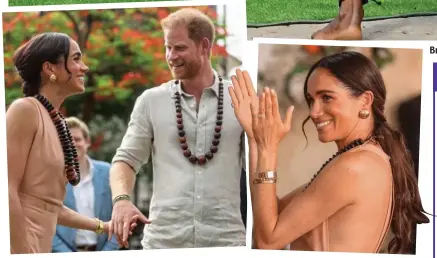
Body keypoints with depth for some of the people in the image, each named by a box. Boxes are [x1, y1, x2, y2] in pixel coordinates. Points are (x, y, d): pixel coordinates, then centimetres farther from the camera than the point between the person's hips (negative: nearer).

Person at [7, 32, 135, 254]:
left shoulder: (57, 123, 14)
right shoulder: (25, 110, -9)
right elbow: (7, 191, -16)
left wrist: (103, 226, 26)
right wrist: (23, 252, -20)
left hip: (40, 244, 8)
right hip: (18, 242, -8)